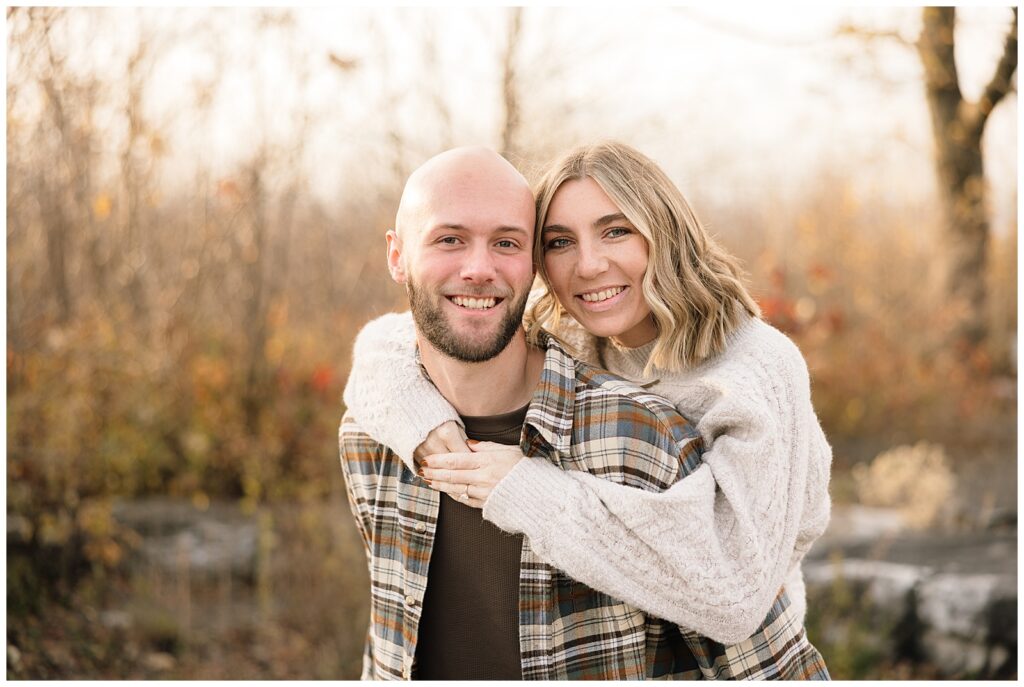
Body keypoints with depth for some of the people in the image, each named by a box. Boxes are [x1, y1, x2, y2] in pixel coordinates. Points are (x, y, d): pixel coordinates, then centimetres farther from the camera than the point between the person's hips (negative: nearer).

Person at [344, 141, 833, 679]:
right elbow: (386, 341, -3)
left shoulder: (760, 368, -22)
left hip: (750, 668, -5)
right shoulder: (561, 346, -6)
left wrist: (533, 493, -32)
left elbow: (735, 593, -32)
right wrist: (414, 409, -26)